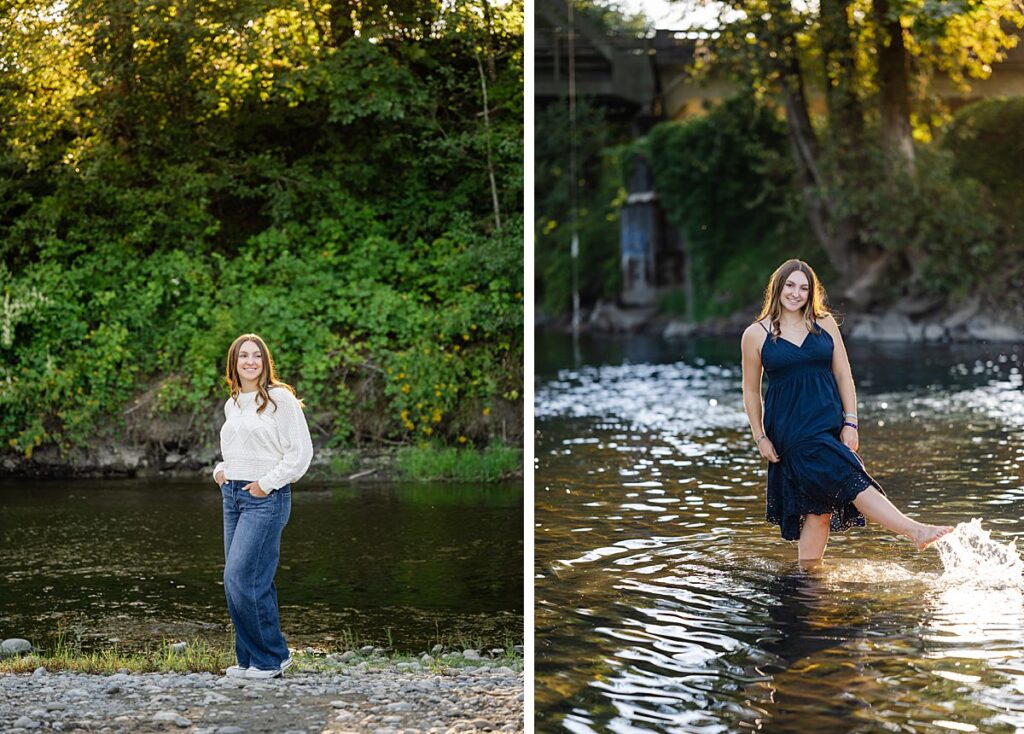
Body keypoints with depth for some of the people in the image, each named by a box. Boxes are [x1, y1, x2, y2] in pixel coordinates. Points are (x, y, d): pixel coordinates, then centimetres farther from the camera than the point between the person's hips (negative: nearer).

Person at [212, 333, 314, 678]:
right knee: (244, 581, 7)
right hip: (233, 495, 7)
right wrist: (221, 471, 9)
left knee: (241, 578, -13)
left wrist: (267, 483, -13)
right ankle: (250, 659, 15)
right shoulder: (232, 405, 15)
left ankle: (271, 657, 0)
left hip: (265, 498, -7)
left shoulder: (280, 398, -7)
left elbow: (301, 451, -10)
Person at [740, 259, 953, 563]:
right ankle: (916, 531, -22)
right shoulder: (756, 334, 0)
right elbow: (751, 390, 6)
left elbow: (843, 375, 9)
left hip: (829, 425, 4)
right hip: (789, 432, -4)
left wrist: (850, 423, 1)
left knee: (821, 507, 2)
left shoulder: (824, 324, 8)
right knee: (851, 483, -17)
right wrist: (760, 437, 2)